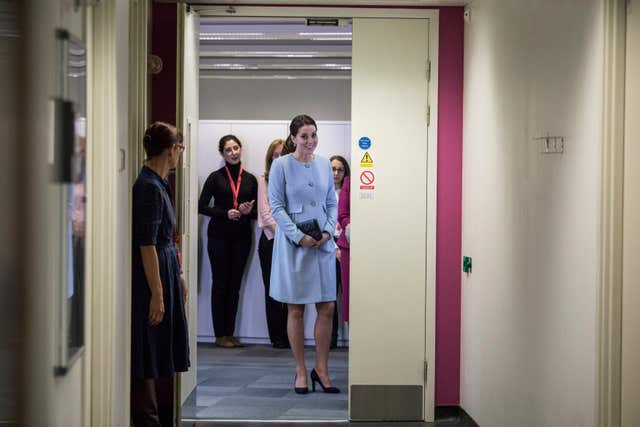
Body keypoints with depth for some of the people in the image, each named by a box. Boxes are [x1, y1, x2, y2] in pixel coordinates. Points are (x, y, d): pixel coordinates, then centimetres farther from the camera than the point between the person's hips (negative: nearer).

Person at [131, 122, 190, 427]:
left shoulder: (158, 184, 11)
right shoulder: (149, 187, -19)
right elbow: (146, 245, -22)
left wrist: (178, 275, 22)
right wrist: (157, 293, -22)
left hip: (164, 270, 10)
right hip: (150, 276, -10)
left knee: (165, 354, 17)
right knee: (148, 357, -3)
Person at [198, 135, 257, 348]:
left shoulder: (250, 179, 10)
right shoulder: (216, 177, 0)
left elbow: (258, 211, 13)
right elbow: (202, 206, -4)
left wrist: (248, 211, -10)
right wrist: (226, 213, -15)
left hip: (242, 236, 3)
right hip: (219, 235, -3)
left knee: (235, 285, 6)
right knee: (220, 284, 0)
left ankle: (230, 333, 12)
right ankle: (220, 335, 4)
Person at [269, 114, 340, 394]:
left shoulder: (324, 165, 8)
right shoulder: (281, 165, -5)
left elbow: (332, 203, 12)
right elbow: (276, 206, -7)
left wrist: (329, 230, -5)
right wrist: (299, 236, -15)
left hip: (323, 244, 4)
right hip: (293, 245, -4)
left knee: (327, 307, 1)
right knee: (296, 309, 3)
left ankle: (321, 369, 12)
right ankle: (300, 371, 12)